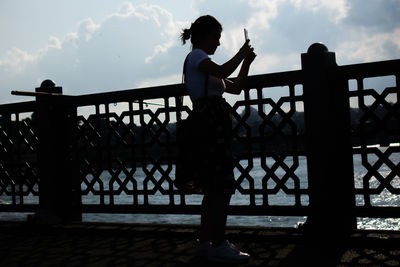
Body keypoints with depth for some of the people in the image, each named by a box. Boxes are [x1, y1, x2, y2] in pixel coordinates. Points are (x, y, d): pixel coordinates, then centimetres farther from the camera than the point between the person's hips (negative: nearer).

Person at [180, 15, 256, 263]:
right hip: (211, 122, -11)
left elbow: (235, 87, 24)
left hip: (216, 126, 11)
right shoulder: (196, 56, -3)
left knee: (214, 186, 12)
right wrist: (241, 54, -6)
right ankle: (218, 244, -8)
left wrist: (246, 62, 15)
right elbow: (222, 72, -22)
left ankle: (206, 240, 18)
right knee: (222, 187, -11)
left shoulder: (205, 63, 26)